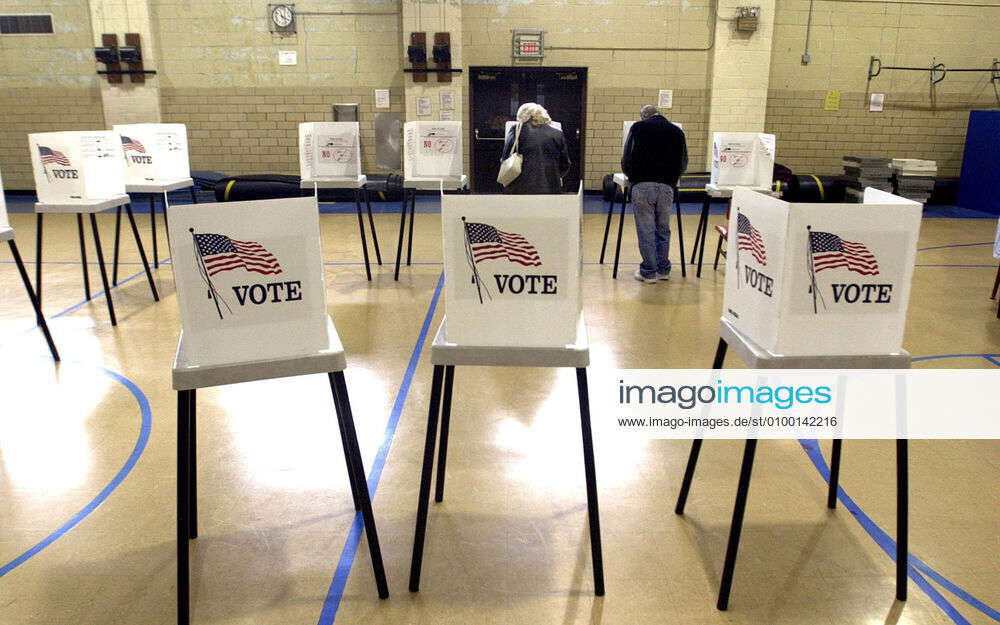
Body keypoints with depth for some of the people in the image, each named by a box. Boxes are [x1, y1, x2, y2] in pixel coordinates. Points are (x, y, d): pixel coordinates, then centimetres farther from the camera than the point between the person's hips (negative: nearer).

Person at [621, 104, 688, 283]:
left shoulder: (638, 127, 8)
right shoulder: (676, 131, 16)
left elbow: (627, 157, 8)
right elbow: (683, 164, 19)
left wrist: (631, 175, 26)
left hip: (642, 185, -3)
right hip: (667, 186, 3)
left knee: (646, 229, 3)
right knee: (663, 229, 14)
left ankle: (648, 272, 8)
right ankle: (663, 270, 21)